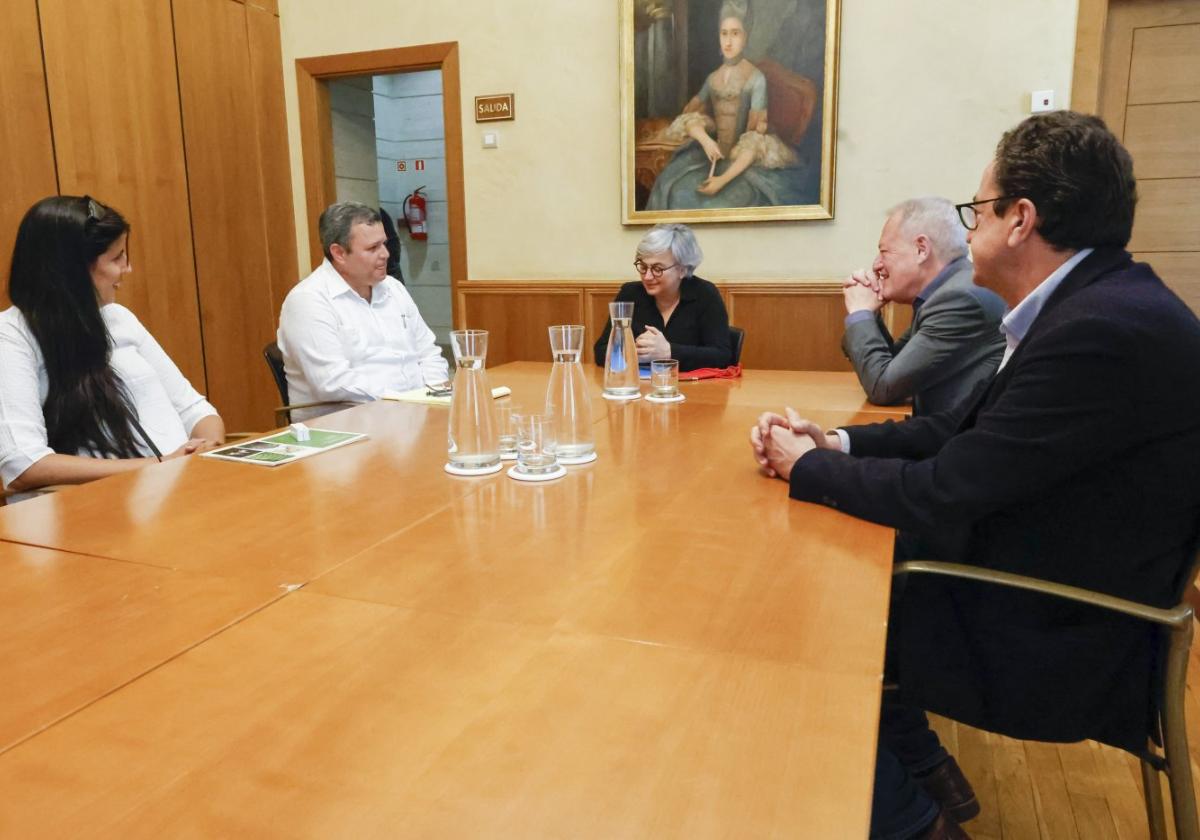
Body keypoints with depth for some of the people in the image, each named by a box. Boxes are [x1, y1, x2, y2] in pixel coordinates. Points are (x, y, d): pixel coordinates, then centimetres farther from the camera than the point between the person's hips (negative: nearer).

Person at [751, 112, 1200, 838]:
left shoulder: (1104, 329, -28)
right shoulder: (1095, 303, 4)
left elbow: (939, 495, -25)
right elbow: (964, 429, 9)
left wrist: (808, 467, -10)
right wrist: (834, 443, -3)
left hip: (1052, 639, -9)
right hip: (1036, 581, 9)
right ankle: (919, 770, 28)